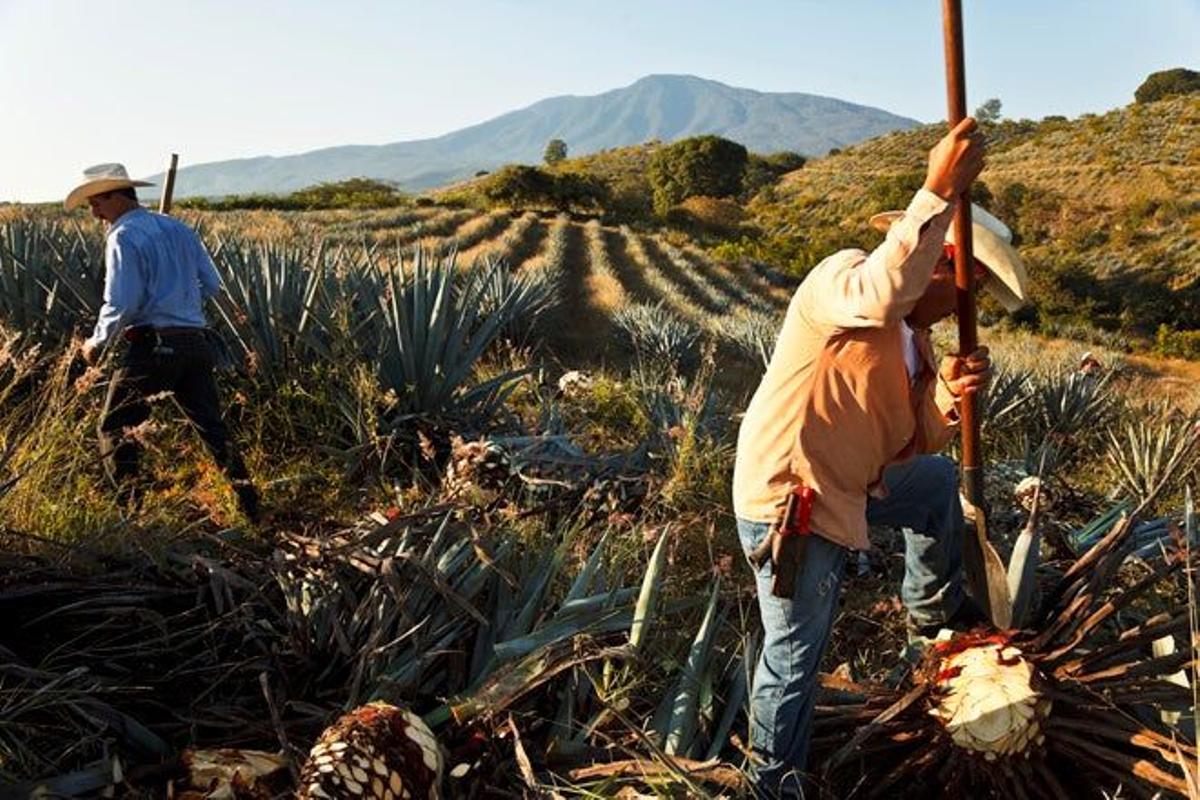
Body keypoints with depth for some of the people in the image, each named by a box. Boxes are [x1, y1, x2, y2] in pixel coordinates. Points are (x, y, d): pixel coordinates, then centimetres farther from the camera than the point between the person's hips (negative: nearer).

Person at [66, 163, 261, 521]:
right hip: (196, 342, 7)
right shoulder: (178, 229, 14)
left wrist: (97, 343, 0)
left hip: (154, 345, -6)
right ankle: (248, 501, 6)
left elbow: (121, 304, -14)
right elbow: (212, 284, 15)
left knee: (114, 427, 7)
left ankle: (132, 503, 2)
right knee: (211, 425, 12)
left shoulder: (123, 237, -7)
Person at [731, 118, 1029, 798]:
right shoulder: (841, 277, -16)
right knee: (796, 658, 1)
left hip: (851, 485, 10)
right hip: (788, 499, -10)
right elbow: (883, 291, -42)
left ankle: (934, 608, 50)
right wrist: (940, 192, -45)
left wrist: (951, 393, -16)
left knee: (940, 481, 31)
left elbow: (917, 440, 5)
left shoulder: (913, 338, 12)